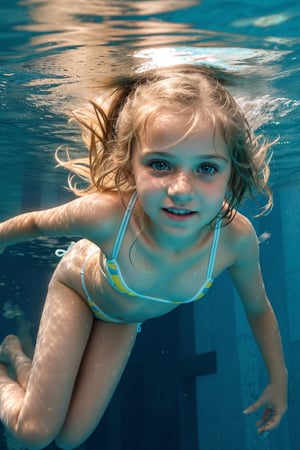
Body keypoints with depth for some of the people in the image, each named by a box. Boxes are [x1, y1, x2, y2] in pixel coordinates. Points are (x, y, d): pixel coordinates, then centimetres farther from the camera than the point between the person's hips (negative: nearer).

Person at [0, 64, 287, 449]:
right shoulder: (106, 214, -45)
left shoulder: (236, 237, -37)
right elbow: (36, 223, -21)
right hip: (78, 284, -3)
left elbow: (258, 309, -14)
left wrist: (279, 380, -1)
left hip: (126, 316, 3)